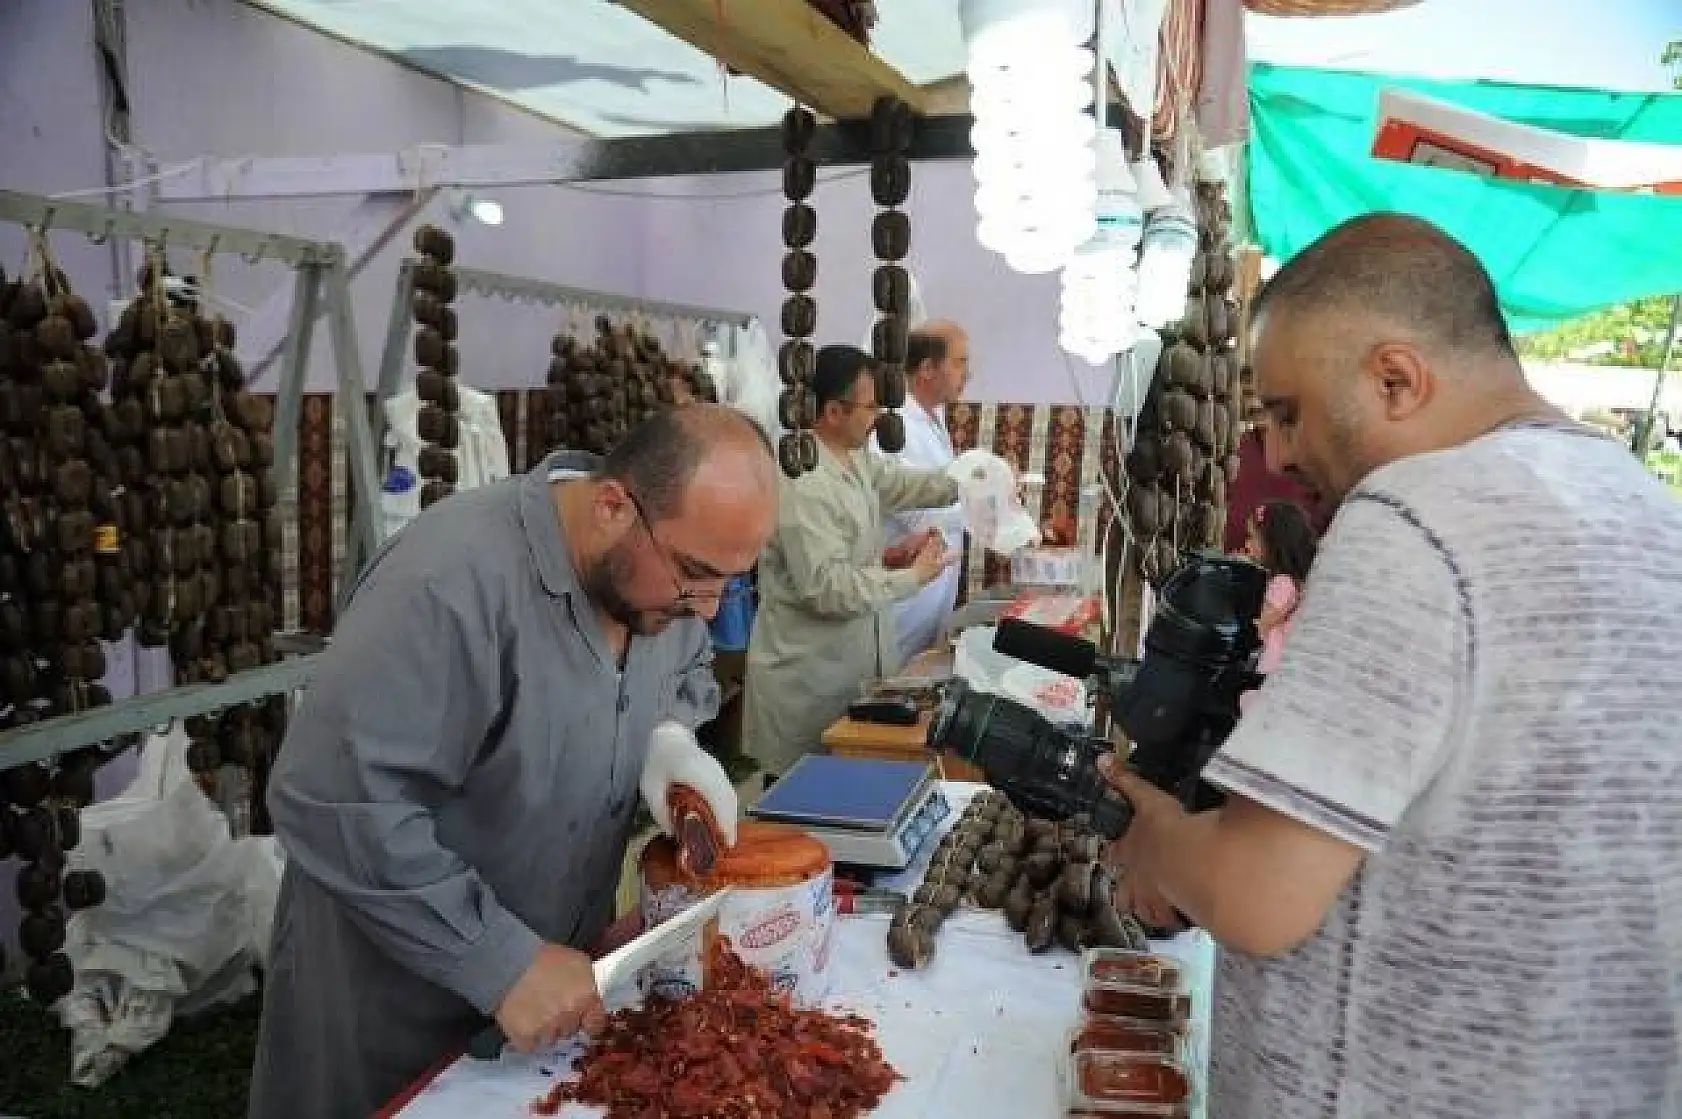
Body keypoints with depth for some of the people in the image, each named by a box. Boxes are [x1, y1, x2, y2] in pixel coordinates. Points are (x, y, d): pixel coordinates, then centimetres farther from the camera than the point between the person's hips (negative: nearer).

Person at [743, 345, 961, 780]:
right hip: (808, 677, -9)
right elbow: (829, 589, -30)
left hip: (850, 662, 9)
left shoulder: (857, 458, 3)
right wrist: (913, 576, -21)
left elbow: (901, 484, 21)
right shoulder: (802, 486, -27)